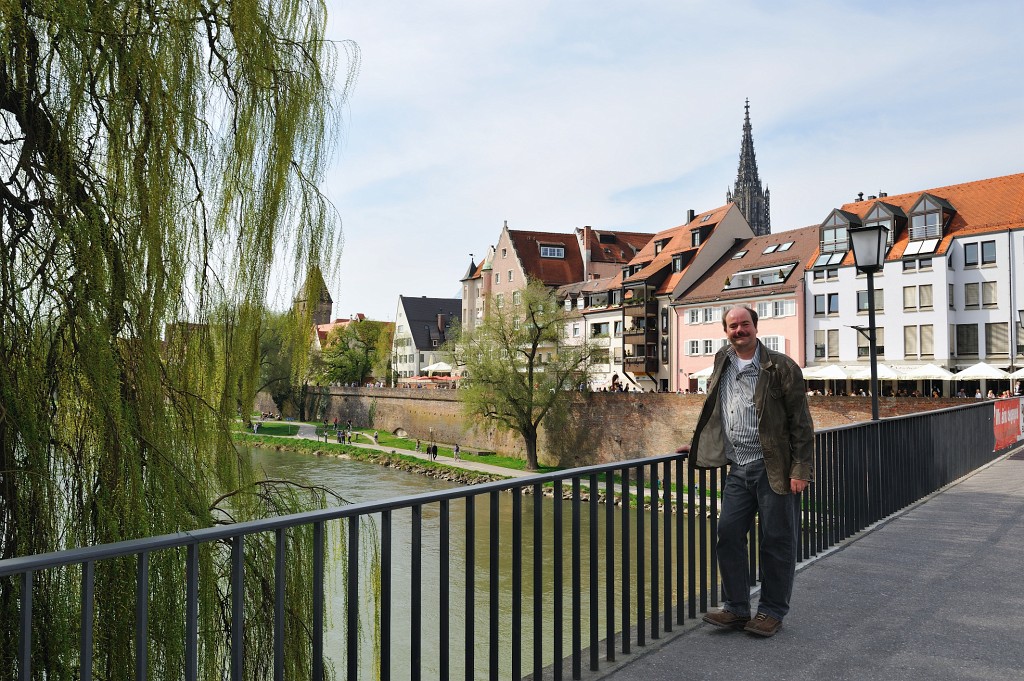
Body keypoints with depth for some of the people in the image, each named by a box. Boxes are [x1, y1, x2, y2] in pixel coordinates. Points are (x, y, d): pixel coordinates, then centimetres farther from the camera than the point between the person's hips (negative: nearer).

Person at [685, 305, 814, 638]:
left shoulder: (781, 367, -7)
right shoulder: (722, 363, 11)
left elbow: (800, 421, -8)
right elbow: (711, 409, 24)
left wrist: (801, 469, -13)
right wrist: (698, 444, 21)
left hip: (773, 469, -5)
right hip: (738, 469, 5)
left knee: (776, 540, 4)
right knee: (728, 534, 4)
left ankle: (772, 612, 18)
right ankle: (736, 608, 17)